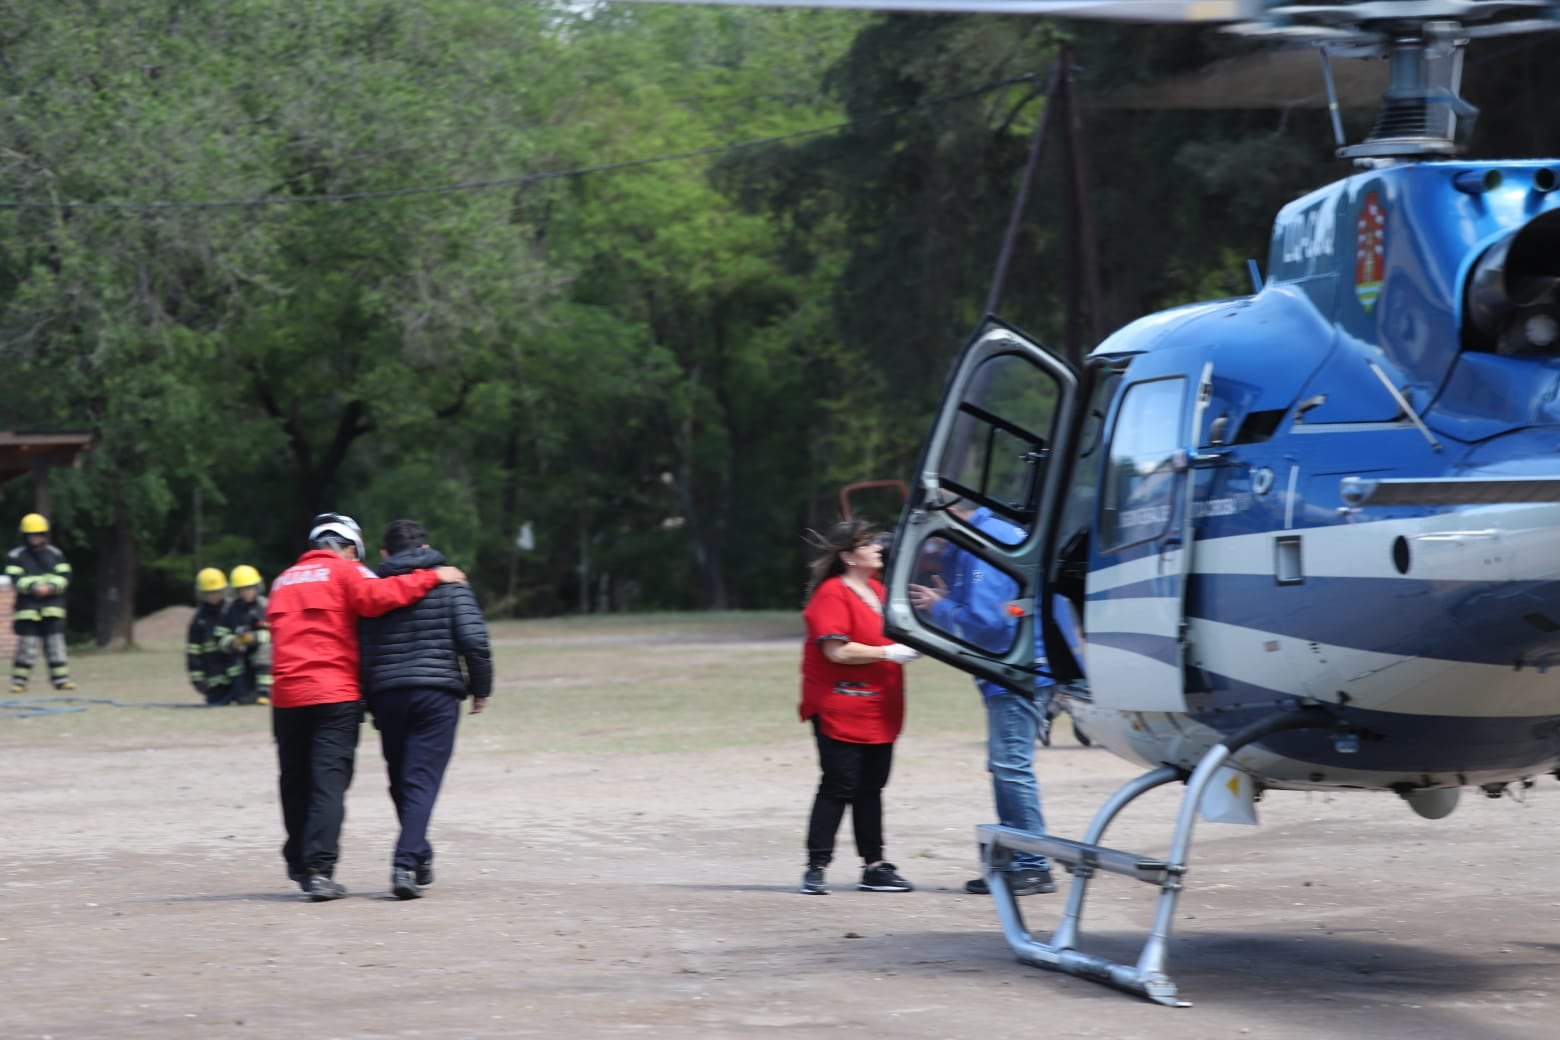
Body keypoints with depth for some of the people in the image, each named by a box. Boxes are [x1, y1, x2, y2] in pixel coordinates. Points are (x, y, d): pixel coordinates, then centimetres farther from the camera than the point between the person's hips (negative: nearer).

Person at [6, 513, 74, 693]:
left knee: (56, 644, 0)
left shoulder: (56, 554, 10)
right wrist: (34, 587, -24)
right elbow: (16, 579, -9)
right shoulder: (16, 557, 2)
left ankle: (61, 679, 4)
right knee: (27, 645, -5)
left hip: (53, 608, 2)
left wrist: (51, 587, -16)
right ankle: (19, 681, 1)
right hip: (27, 609, -2)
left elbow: (64, 576, 2)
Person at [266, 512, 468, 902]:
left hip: (287, 696, 5)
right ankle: (319, 870, -17)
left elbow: (280, 629, 16)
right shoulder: (343, 572, 1)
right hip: (334, 694, -5)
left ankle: (300, 866, 19)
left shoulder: (283, 581, 19)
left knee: (296, 782, 13)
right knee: (329, 780, -7)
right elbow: (376, 596, -17)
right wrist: (431, 577, -12)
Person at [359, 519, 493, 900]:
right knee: (422, 781, -6)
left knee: (401, 781, 16)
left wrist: (368, 701, 13)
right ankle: (406, 863, -20)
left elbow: (361, 651, 6)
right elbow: (474, 639, -6)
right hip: (438, 693, -2)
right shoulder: (449, 583, 4)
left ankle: (419, 858, 25)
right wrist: (480, 687, 4)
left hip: (387, 696, 2)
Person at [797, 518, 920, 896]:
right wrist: (889, 653, -18)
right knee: (838, 787, -8)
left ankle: (875, 867, 13)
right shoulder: (832, 594, -12)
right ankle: (816, 868, -4)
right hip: (840, 710, -8)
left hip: (879, 708, 8)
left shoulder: (877, 590, 15)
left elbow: (889, 633, 31)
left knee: (871, 787, 10)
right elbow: (837, 650, -21)